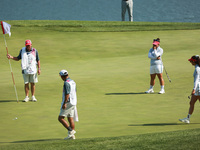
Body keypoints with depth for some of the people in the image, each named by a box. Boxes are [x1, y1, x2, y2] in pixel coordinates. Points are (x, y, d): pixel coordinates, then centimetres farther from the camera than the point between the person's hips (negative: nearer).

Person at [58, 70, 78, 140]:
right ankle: (72, 135, 9)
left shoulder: (66, 83, -17)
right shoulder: (73, 82, 12)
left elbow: (67, 94, -23)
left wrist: (64, 103, -24)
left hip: (68, 103, -9)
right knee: (70, 119, 10)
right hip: (73, 103, 9)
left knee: (60, 118, -6)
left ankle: (70, 131, -12)